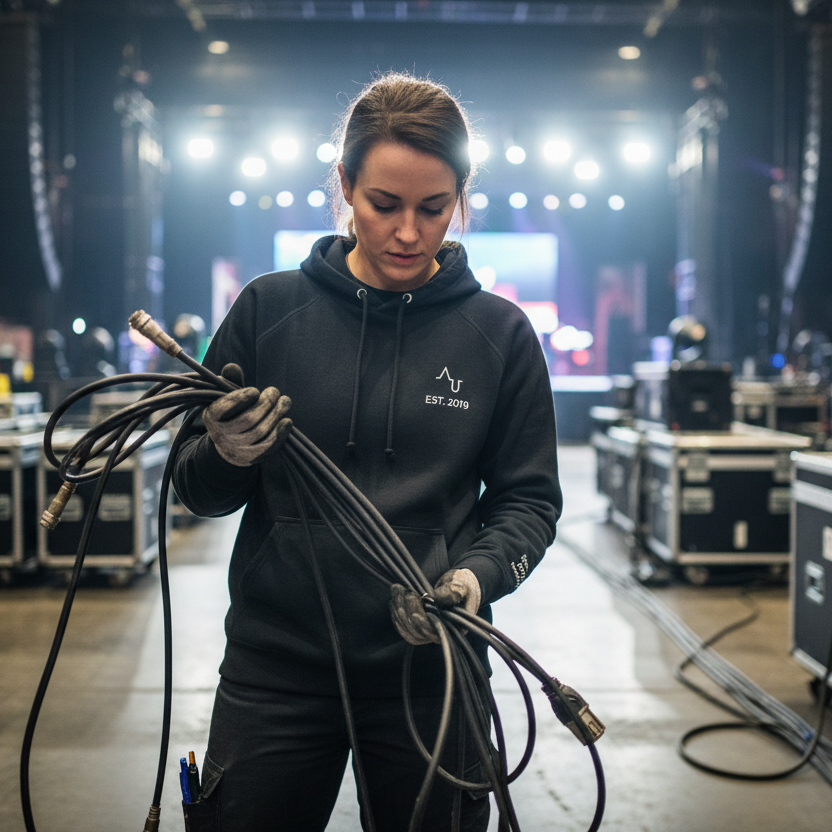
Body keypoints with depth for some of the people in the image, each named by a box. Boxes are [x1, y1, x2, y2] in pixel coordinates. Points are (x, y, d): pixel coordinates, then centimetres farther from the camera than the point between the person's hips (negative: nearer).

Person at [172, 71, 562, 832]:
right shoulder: (270, 309, -2)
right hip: (276, 663, 0)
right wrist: (225, 458, -18)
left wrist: (477, 573, -16)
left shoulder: (500, 333, -1)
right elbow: (199, 492, 5)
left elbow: (529, 497, 3)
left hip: (429, 665, 0)